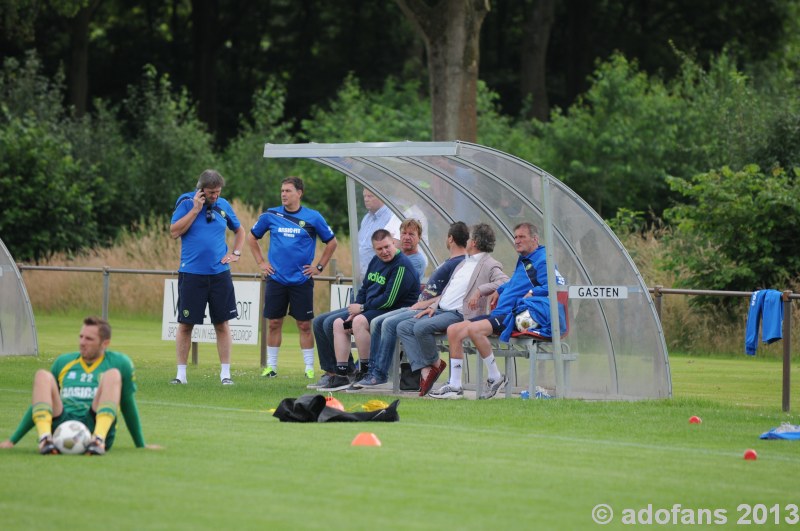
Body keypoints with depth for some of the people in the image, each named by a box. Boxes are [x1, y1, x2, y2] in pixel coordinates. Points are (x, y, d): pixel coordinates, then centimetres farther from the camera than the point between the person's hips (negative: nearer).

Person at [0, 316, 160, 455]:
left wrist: (141, 446, 22)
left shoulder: (120, 363, 16)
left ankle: (98, 439, -43)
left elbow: (128, 406, 20)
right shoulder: (63, 362, 24)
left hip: (96, 424, -2)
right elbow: (40, 404, 29)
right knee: (42, 375, -18)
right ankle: (45, 438, -42)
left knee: (113, 375, -23)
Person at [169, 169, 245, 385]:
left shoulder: (223, 205, 8)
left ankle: (225, 373, 8)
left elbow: (239, 230, 23)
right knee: (185, 324, 1)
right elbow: (174, 231, -12)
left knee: (222, 324, 2)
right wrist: (195, 210, -14)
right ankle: (181, 373, 9)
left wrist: (236, 253, 9)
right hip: (192, 273, -3)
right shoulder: (186, 203, -3)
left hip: (219, 273, 3)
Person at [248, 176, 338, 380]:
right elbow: (252, 237, 17)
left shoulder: (313, 217, -1)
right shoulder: (271, 216, 3)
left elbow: (332, 242, 9)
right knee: (274, 323, 3)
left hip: (302, 280, -1)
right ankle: (271, 366, 12)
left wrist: (319, 267, 5)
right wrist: (261, 262, 10)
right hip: (276, 278, 1)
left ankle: (309, 368, 5)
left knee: (304, 325, 0)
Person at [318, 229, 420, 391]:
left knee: (360, 321, -32)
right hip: (372, 310, 10)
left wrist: (362, 308, -13)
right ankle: (341, 376, -2)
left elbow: (389, 300, -22)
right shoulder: (376, 262, 13)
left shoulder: (401, 266, -17)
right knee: (339, 323, 5)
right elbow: (363, 289, 18)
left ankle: (366, 372, -27)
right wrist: (354, 312, 1)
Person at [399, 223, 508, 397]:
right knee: (403, 327, -6)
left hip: (459, 315, -10)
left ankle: (435, 363, -6)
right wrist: (433, 306, 12)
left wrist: (480, 290, -27)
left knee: (421, 327, -30)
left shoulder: (489, 265, -3)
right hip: (441, 310, 10)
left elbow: (505, 282, -20)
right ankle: (425, 371, -14)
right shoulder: (464, 263, 26)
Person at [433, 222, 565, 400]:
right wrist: (500, 290, 31)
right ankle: (454, 385, 0)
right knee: (453, 330, 2)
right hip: (500, 313, 10)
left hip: (514, 315, -10)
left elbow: (558, 283, -21)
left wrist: (532, 293, -26)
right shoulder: (523, 261, 25)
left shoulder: (541, 261, -6)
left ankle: (495, 377, -19)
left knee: (474, 329, -33)